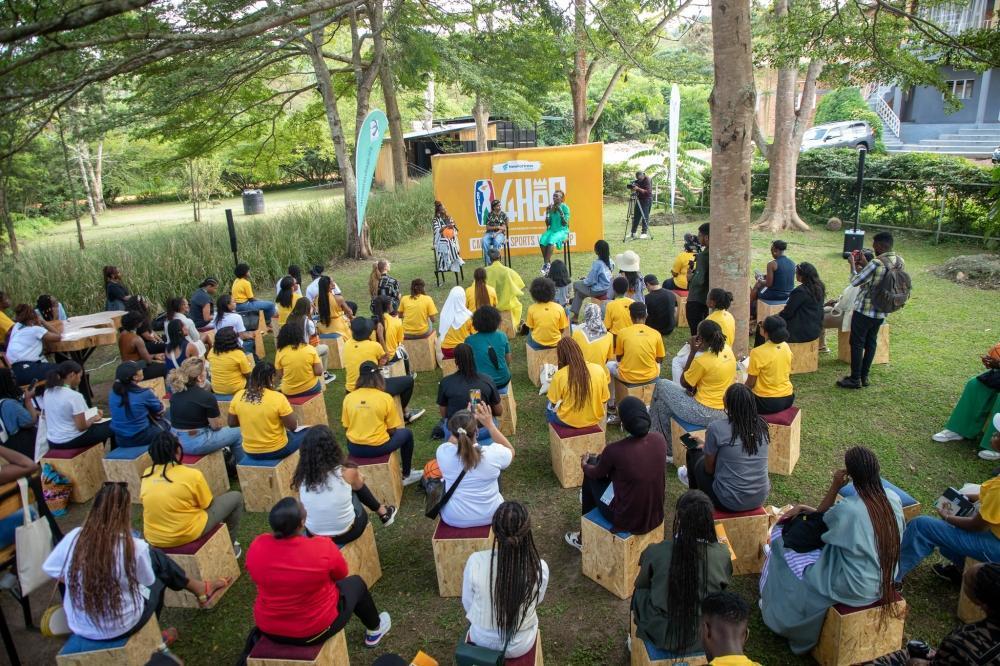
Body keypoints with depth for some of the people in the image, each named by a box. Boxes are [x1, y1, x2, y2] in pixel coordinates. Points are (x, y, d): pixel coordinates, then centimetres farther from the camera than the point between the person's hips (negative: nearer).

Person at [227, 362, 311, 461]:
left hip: (250, 452, 5)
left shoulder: (238, 396, -8)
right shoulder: (278, 398, -22)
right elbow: (293, 426, -16)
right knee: (307, 432, 21)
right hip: (276, 451, -5)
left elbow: (231, 423, 4)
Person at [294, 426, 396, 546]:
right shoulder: (346, 472, -19)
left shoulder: (302, 476, -11)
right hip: (345, 534, -3)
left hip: (314, 535, 3)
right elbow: (359, 484, 6)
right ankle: (383, 512, 40)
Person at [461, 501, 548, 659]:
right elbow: (536, 601, -4)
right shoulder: (540, 568, -26)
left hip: (481, 641, 0)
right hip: (521, 646, 0)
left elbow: (467, 603, -9)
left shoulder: (475, 561, -28)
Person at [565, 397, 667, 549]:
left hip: (627, 522, -5)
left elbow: (596, 473, -3)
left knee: (590, 475, 18)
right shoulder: (659, 439, -11)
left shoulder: (615, 450, -25)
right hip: (656, 517, 5)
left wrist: (584, 464, 20)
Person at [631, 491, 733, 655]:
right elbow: (724, 586, 2)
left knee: (639, 592, 28)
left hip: (662, 636, -1)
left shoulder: (656, 552, -22)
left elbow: (640, 584, -2)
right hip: (704, 640, 2)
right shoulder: (722, 554, -19)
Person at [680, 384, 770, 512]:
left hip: (729, 503, -5)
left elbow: (709, 469, -7)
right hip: (760, 499, 5)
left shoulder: (716, 428, -18)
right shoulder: (761, 426, -3)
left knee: (694, 452, 16)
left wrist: (706, 448, 14)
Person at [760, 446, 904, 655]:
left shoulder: (847, 509, -30)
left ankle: (780, 615, 36)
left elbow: (820, 520, -6)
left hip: (855, 588, -7)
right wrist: (806, 508, 7)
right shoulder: (893, 499, -11)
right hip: (884, 581, 7)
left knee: (786, 555, 13)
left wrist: (835, 486, -17)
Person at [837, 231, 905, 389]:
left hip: (864, 310, -8)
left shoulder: (876, 263, -26)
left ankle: (855, 379, 9)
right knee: (871, 342, 17)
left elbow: (855, 281, -17)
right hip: (882, 311, 8)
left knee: (857, 343, 3)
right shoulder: (900, 262, 0)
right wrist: (865, 264, 12)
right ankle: (864, 376, 26)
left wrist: (853, 264, -3)